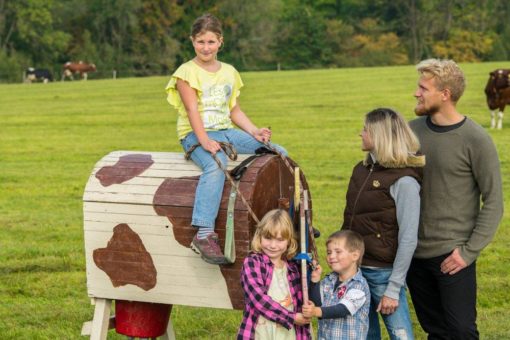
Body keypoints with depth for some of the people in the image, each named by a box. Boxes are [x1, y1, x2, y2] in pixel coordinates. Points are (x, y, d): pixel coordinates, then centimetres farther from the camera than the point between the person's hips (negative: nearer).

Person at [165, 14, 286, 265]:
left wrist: (254, 131, 0)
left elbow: (235, 111, 16)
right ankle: (204, 235, -46)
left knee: (278, 153, -5)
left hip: (226, 131, 7)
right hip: (196, 134, -6)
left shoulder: (229, 72, 15)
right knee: (216, 164, -40)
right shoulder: (187, 72, -3)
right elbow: (193, 111, -14)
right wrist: (204, 140, -28)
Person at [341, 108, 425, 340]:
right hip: (354, 268, 7)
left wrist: (393, 289, -18)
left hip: (383, 272, -7)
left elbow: (408, 239, -17)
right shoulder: (362, 170, 7)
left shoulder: (403, 181, -15)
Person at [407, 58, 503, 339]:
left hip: (452, 256, -5)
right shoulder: (413, 130, 3)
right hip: (414, 253, 5)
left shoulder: (475, 140, -11)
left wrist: (469, 251, -13)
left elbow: (493, 203, -9)